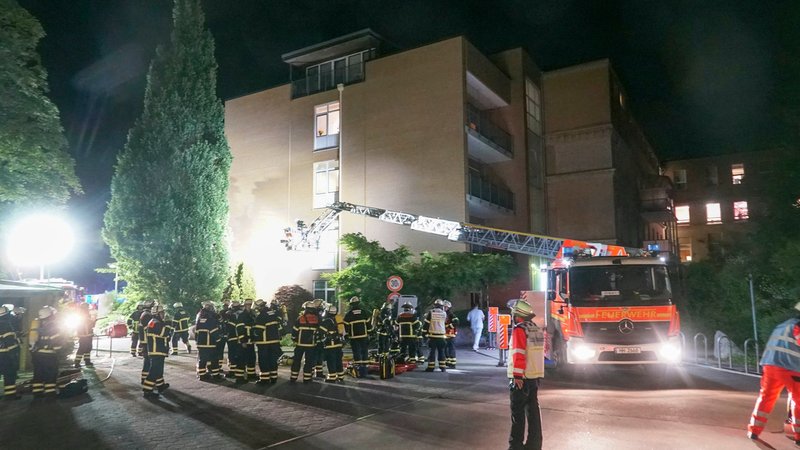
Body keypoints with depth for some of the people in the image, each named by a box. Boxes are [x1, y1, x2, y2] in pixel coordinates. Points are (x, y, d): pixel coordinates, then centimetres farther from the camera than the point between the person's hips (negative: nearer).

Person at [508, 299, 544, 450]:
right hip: (536, 376, 8)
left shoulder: (519, 330, -14)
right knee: (533, 409, 11)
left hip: (521, 377, -8)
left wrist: (517, 376, -20)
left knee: (518, 411, 0)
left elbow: (518, 354, -21)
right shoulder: (537, 330, 11)